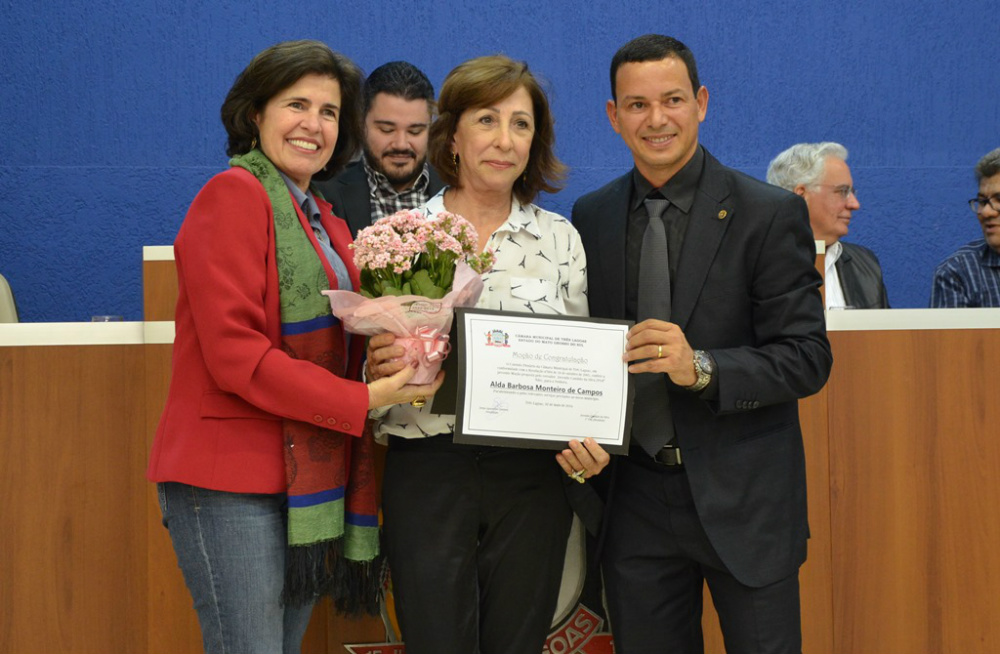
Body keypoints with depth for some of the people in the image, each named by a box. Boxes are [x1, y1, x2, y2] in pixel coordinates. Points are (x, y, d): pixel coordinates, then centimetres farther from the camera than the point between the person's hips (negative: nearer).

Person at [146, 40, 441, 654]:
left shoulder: (325, 222, 18)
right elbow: (233, 354, -17)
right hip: (233, 480, -8)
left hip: (309, 478, 8)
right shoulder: (233, 195, -9)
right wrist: (363, 400, -17)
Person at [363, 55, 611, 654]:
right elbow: (366, 373, 6)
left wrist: (590, 446, -9)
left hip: (532, 476, 2)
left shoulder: (560, 238, 6)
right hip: (427, 470, -1)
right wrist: (378, 369, -17)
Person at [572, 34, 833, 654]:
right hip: (635, 501, 4)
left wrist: (703, 367, -26)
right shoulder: (591, 217, 6)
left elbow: (808, 358, -11)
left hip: (744, 501, -3)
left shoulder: (771, 214, -7)